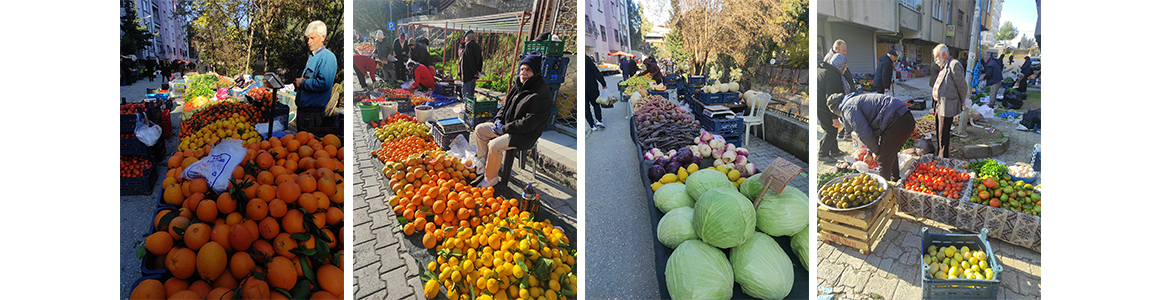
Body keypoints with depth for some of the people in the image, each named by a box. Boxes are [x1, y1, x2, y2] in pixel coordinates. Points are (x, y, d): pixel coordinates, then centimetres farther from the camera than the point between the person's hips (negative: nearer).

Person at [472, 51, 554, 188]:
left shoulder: (542, 94, -23)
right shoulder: (518, 86, 5)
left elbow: (529, 123, -25)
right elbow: (507, 106, 21)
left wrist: (505, 128, -20)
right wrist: (498, 119, 1)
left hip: (524, 135, -9)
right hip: (506, 126, 10)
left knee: (494, 145, -28)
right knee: (480, 129, 10)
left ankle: (491, 178, -9)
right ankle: (481, 162, 21)